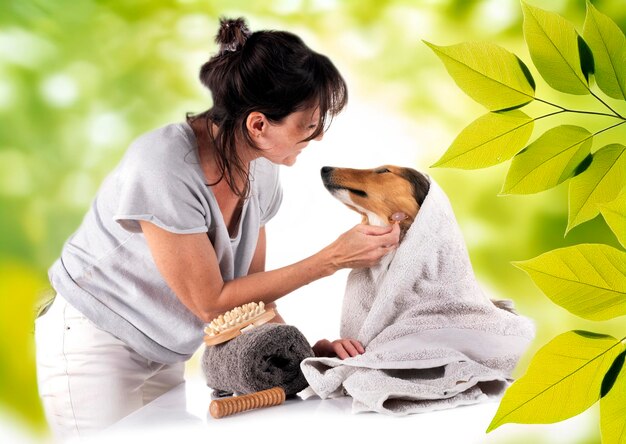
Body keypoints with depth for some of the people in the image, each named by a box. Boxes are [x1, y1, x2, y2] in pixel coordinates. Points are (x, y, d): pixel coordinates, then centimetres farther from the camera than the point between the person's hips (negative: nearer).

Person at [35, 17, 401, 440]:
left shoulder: (261, 171, -8)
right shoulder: (165, 166, -30)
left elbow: (248, 292, -1)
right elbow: (212, 302, -24)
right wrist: (334, 258, -25)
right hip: (94, 347, -6)